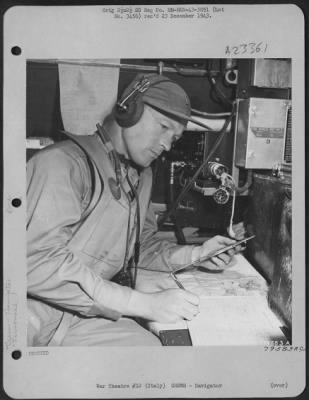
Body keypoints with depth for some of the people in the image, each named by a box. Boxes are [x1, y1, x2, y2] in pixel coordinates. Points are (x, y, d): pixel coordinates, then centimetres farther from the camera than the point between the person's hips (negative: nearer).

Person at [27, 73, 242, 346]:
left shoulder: (141, 176, 13)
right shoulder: (64, 162, -16)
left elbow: (144, 246, 19)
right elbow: (40, 262, -25)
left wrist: (194, 254, 0)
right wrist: (145, 303, -25)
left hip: (84, 318, 7)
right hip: (36, 310, -7)